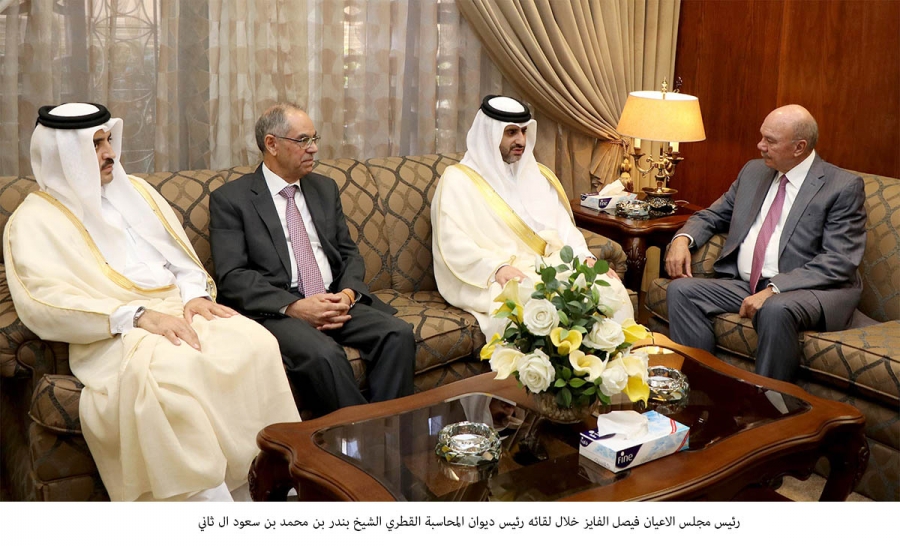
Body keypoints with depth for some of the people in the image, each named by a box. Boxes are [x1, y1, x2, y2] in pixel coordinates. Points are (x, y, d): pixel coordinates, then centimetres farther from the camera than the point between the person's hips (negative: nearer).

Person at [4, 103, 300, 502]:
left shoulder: (135, 190, 22)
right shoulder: (34, 220, 4)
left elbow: (182, 257, 19)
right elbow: (45, 303, -10)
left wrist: (196, 294, -5)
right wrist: (138, 315, -20)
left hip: (180, 310, 5)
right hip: (113, 334, -5)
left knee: (255, 342, -25)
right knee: (174, 368, -38)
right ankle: (208, 495, -30)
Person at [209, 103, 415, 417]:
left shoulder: (325, 189, 19)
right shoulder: (230, 199, 2)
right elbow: (232, 276, -7)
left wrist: (348, 293, -5)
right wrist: (294, 306, -19)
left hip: (336, 301, 5)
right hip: (274, 310, -5)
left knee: (399, 333, -21)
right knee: (323, 354, -35)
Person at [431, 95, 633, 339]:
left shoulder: (538, 175, 21)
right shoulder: (458, 180, 2)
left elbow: (564, 227, 17)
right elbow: (453, 244, -9)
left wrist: (586, 257, -4)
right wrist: (497, 268, -24)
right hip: (494, 280, -5)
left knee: (612, 290, -22)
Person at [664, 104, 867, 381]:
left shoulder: (844, 187, -5)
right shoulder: (754, 171, 15)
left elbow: (838, 262, -13)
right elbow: (713, 215, 22)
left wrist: (773, 290, -23)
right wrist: (683, 238, -2)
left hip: (807, 290, -6)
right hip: (743, 285, 6)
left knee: (775, 309, -38)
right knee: (681, 290, -16)